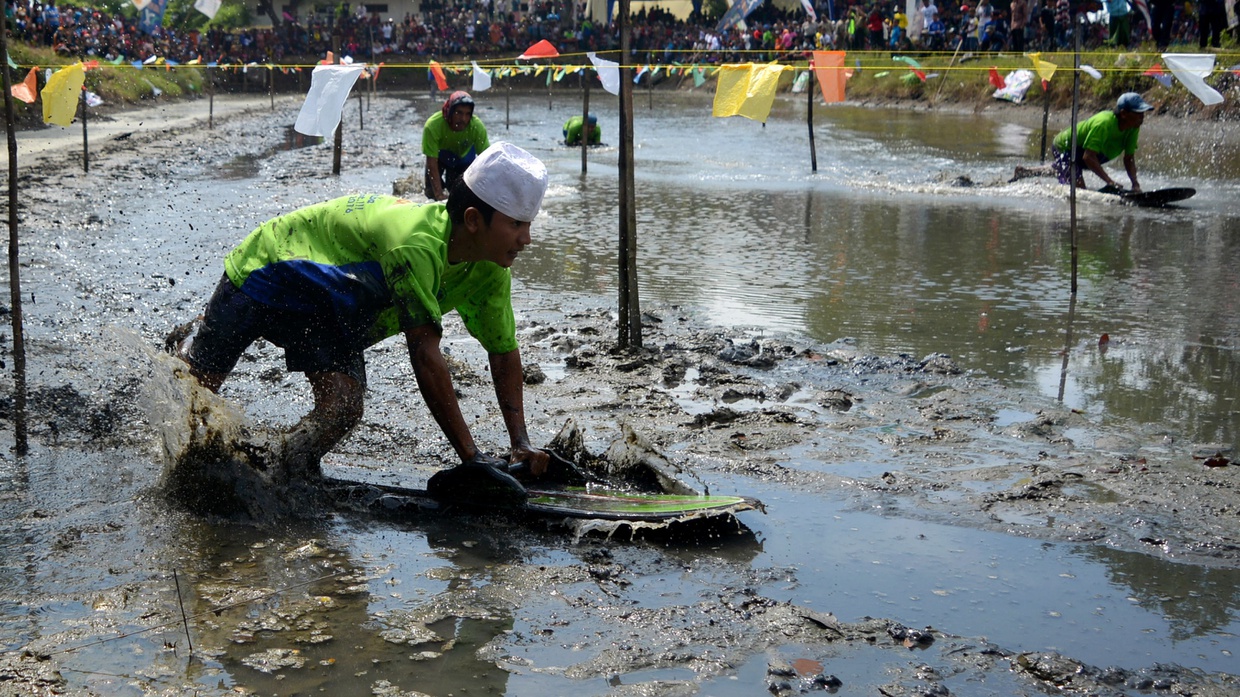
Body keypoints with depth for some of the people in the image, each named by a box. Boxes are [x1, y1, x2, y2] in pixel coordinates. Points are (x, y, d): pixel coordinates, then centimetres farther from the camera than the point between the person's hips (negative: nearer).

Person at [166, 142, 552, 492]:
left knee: (343, 409, -18)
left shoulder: (490, 272, -16)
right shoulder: (416, 243, -42)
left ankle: (283, 478, 7)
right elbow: (425, 353, -43)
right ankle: (189, 345, 42)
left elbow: (504, 351, -6)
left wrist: (520, 442, -18)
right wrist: (470, 455, -42)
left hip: (330, 316, 6)